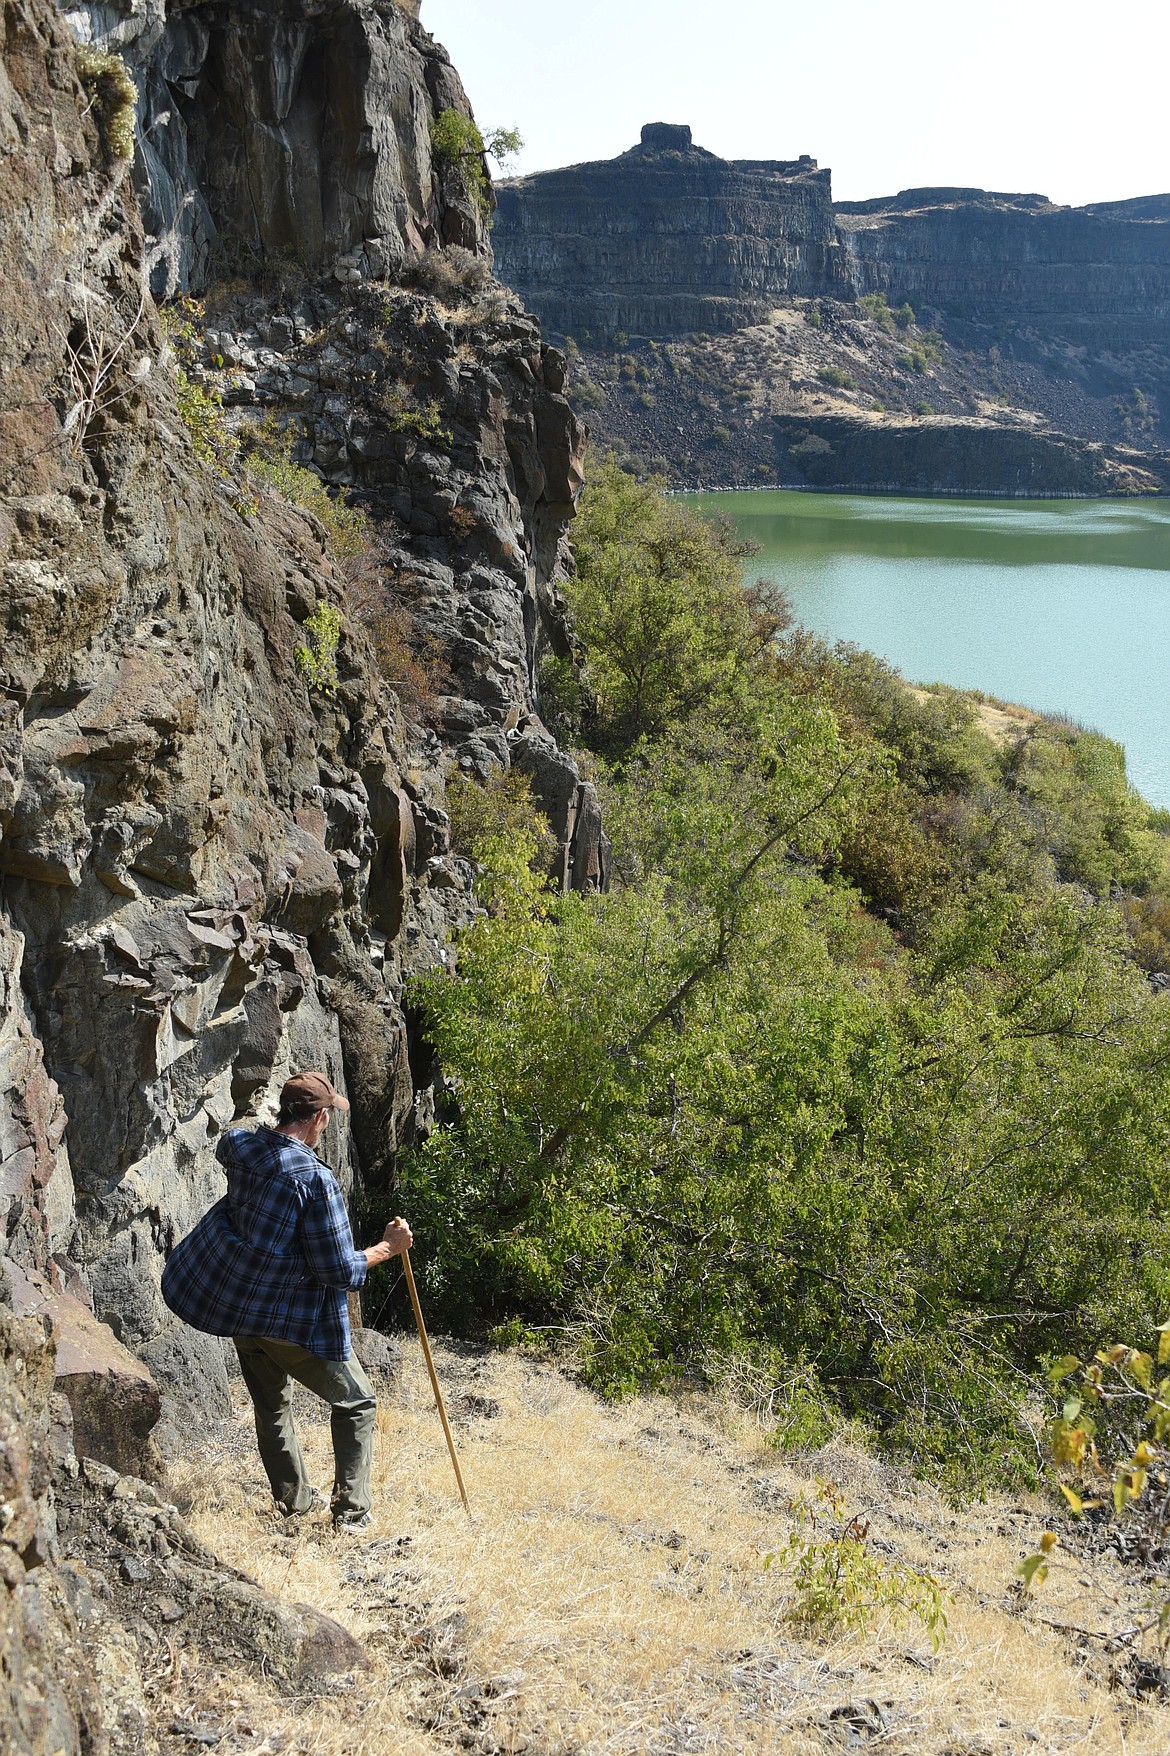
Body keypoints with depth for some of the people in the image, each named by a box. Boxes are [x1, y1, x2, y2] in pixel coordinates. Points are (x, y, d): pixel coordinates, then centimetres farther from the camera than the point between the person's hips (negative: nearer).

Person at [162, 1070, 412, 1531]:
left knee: (271, 1405, 27)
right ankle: (352, 1511, 10)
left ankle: (293, 1499, 38)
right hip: (293, 1322, -7)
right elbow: (340, 1272, -21)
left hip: (236, 1308, 7)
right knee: (356, 1404, 13)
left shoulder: (239, 1146, -7)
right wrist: (389, 1248, -7)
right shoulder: (315, 1180, -26)